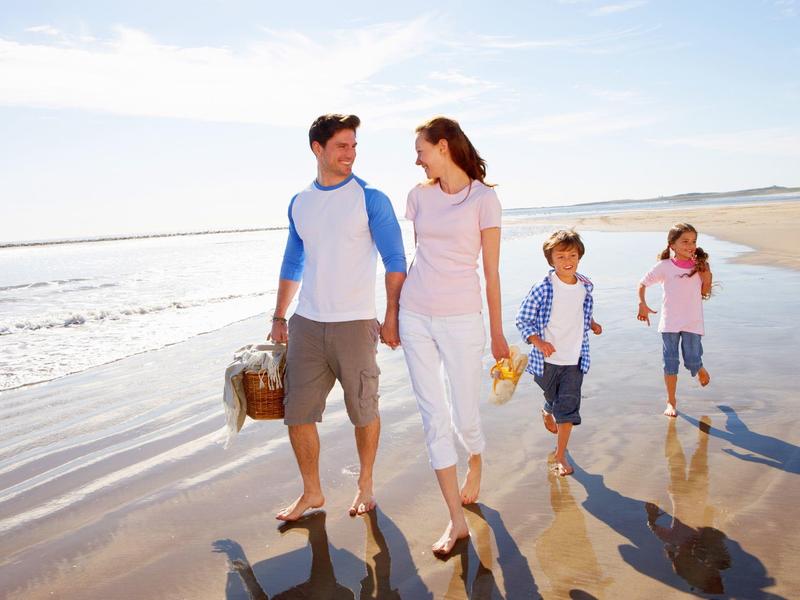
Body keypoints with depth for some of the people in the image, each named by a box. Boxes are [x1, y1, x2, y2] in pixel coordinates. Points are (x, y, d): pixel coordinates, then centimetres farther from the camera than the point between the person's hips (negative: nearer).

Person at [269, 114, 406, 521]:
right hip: (306, 324, 4)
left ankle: (365, 485, 29)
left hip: (354, 324, -4)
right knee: (297, 413, 6)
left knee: (363, 411, 8)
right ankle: (312, 492, 24)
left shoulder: (370, 199, -3)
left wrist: (392, 316, -10)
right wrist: (279, 318, 16)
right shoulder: (299, 203, 10)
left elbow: (395, 260, -5)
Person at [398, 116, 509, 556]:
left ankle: (476, 462, 42)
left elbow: (492, 271, -3)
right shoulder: (420, 195, 8)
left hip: (461, 319, -4)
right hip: (415, 316, 4)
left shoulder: (483, 198, -4)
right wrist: (396, 310, 14)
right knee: (434, 417, 3)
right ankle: (457, 521, 13)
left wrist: (497, 333, -1)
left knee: (465, 418, 4)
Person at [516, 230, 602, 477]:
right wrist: (538, 342, -21)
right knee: (553, 398, 20)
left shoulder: (586, 286, -1)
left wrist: (591, 324, 4)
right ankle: (548, 413, 57)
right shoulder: (542, 289, -17)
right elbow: (522, 319, -10)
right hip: (546, 359, -2)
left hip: (574, 359, 2)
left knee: (568, 407, -3)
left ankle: (560, 456, 10)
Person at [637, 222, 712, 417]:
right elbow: (643, 284, 3)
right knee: (670, 363, 3)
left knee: (692, 361, 0)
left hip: (693, 322, 1)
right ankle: (671, 402, 15)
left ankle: (700, 369, 39)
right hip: (670, 322, -1)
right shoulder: (664, 266, -5)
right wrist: (642, 304, -10)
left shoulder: (699, 266, 2)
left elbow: (705, 292, 8)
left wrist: (707, 275, -8)